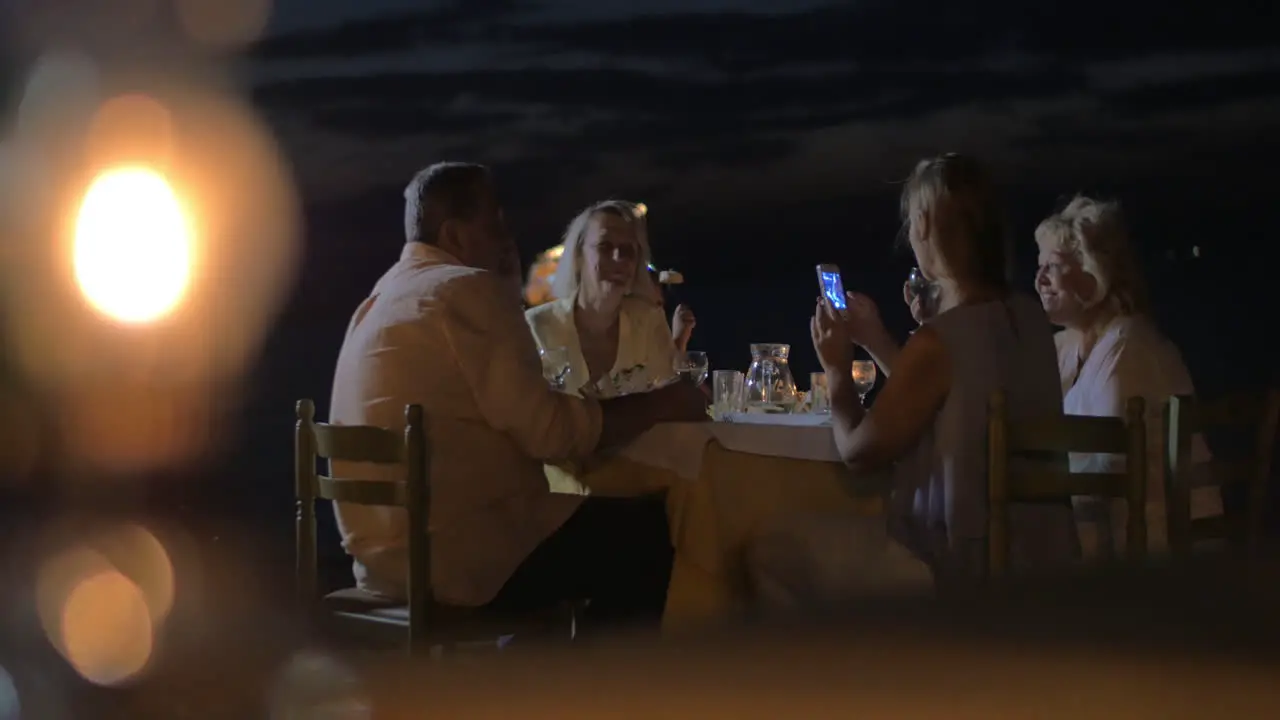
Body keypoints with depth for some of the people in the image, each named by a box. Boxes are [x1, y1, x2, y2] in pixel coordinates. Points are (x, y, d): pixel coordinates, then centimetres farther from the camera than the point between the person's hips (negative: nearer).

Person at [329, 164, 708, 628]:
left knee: (601, 518, 27)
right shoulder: (468, 290, -12)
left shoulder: (388, 294, 17)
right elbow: (550, 430, -16)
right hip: (453, 553, -10)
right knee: (647, 531, 1)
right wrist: (659, 404, -5)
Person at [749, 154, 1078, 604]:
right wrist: (877, 343, 21)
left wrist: (837, 369, 6)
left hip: (963, 573, -9)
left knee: (770, 554, 6)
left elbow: (859, 452, -9)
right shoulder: (1029, 320, 3)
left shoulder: (938, 342, -22)